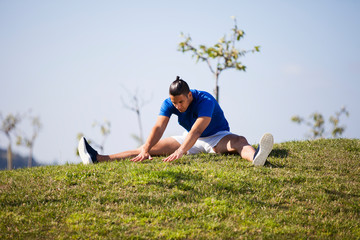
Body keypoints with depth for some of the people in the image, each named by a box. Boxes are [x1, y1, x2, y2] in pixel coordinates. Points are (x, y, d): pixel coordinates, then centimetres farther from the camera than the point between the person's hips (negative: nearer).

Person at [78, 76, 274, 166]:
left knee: (239, 141, -36)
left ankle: (255, 158, -73)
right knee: (155, 147, -8)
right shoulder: (169, 104, -13)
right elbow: (159, 127, -26)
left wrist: (180, 152, -56)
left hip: (218, 137, -4)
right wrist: (146, 150, -42)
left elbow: (196, 130, -42)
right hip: (192, 142, 4)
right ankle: (99, 159, -16)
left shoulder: (205, 100, -29)